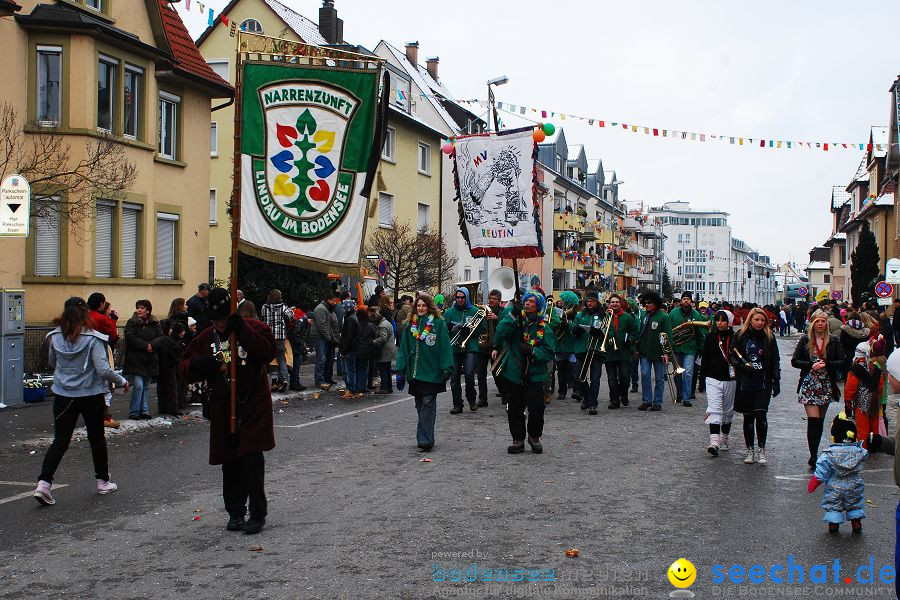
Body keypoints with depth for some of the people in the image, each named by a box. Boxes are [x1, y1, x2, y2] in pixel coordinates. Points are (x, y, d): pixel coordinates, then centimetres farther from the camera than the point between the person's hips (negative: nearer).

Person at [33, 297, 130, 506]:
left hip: (63, 396, 3)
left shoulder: (56, 337, -2)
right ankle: (103, 482, 25)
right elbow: (104, 369, -21)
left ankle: (43, 483, -8)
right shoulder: (93, 339, -17)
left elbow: (52, 364, 14)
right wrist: (122, 381, -6)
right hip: (90, 396, -3)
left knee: (60, 441, 6)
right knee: (97, 439, 14)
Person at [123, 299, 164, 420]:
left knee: (146, 386, 11)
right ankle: (134, 412, -1)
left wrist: (152, 345, -18)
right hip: (135, 360, -4)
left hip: (150, 360, 4)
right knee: (138, 385, -11)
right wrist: (145, 345, -18)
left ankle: (144, 410, 19)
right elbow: (131, 338, -14)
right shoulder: (131, 323, -3)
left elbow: (160, 337, 0)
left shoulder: (155, 324, 8)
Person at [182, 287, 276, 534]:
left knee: (252, 458, -9)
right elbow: (186, 367, 8)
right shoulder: (205, 338, 8)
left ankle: (258, 513, 2)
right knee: (230, 462, 9)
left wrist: (242, 331, -29)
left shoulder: (254, 328, -4)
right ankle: (235, 512, 22)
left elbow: (268, 352, -21)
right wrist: (200, 365, -15)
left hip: (253, 404, -4)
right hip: (223, 408, 4)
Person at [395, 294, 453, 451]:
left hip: (432, 372, -5)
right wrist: (400, 369, 4)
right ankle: (425, 439, 17)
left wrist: (446, 368, -13)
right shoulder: (410, 325, 11)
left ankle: (425, 440, -11)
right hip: (415, 372, 5)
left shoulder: (438, 324, -2)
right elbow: (404, 348, 10)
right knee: (420, 406, 9)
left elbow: (445, 348, -6)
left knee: (427, 405, -9)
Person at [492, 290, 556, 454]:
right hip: (514, 373, 1)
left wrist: (532, 351, -21)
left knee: (537, 408, -4)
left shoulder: (544, 328, 0)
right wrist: (513, 315, -23)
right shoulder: (516, 321, 2)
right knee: (514, 409, 7)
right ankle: (518, 440, 22)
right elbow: (500, 335, -15)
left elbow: (549, 352, -5)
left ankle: (534, 437, 20)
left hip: (534, 376, -1)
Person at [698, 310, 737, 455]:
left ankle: (724, 440, 28)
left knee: (728, 411, 12)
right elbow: (705, 360, 6)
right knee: (714, 410, -12)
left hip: (730, 380, 1)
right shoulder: (710, 338, 2)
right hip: (713, 379, -1)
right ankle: (714, 442, -20)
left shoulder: (735, 339, -1)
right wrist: (702, 379, 4)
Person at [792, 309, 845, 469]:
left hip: (826, 385, 2)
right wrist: (811, 365, -12)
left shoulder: (833, 341, 3)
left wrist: (826, 364, -15)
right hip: (809, 385, -2)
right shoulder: (805, 340, 3)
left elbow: (842, 363, 1)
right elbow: (795, 361, 2)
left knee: (820, 420, 9)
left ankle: (815, 454, 21)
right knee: (813, 420, -12)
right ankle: (814, 456, -11)